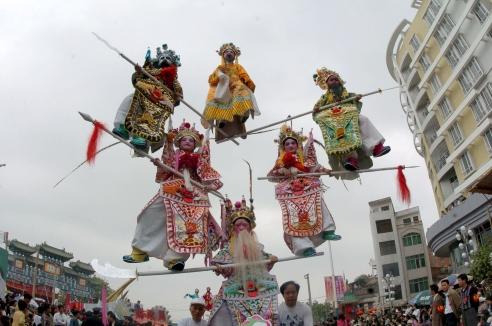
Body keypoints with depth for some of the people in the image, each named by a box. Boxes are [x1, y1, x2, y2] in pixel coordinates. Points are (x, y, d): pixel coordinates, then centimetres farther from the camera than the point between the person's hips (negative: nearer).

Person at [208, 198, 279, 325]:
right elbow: (225, 271, -2)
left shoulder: (257, 247, 11)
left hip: (258, 289, 2)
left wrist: (271, 261, -2)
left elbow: (264, 269, 15)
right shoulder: (228, 247, 4)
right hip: (236, 291, -2)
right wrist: (220, 269, -22)